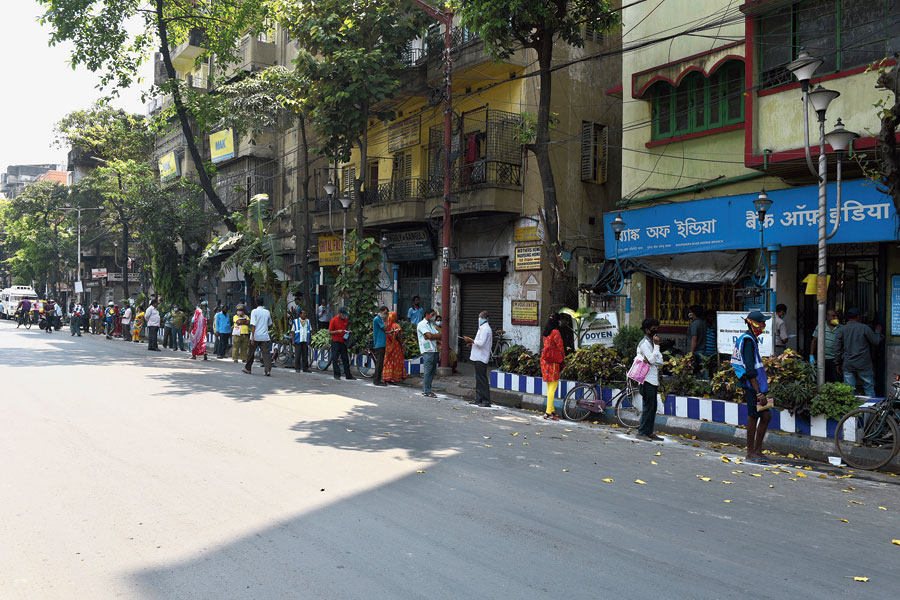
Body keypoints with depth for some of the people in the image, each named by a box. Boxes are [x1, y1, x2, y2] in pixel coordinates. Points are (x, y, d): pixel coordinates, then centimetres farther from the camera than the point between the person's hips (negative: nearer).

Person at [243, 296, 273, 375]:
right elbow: (270, 324, 18)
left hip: (256, 336, -2)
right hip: (265, 336, 2)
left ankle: (247, 369, 27)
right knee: (266, 353, -3)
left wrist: (252, 336, -13)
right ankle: (268, 370, -16)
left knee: (251, 353, 13)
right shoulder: (267, 312, 7)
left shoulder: (254, 311, -4)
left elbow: (253, 324, -12)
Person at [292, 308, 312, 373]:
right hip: (298, 341, -3)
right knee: (297, 355, -4)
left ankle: (305, 368, 9)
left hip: (305, 341, 3)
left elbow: (310, 331, 17)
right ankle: (297, 368, 3)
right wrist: (293, 340, -4)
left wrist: (309, 339, 10)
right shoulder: (296, 321, 3)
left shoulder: (308, 321, 13)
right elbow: (293, 331, 2)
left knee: (305, 355, 4)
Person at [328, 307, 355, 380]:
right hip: (335, 341, -5)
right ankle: (337, 374, 7)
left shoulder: (346, 319, 7)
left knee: (345, 359, 5)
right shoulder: (333, 320, -8)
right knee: (335, 358, -2)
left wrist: (348, 332, 0)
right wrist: (338, 331, -21)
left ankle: (348, 375, 8)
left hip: (343, 341, 5)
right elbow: (330, 332, -7)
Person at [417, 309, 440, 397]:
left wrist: (430, 337, -9)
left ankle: (426, 389, 15)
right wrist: (438, 335, -3)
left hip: (434, 349, 8)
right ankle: (426, 391, -4)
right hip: (427, 350, -8)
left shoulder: (431, 324, 22)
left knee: (433, 370, 8)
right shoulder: (422, 324, -5)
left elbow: (439, 337, 11)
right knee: (428, 370, -7)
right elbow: (430, 336, -17)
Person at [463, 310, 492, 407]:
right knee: (478, 379, 13)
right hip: (478, 357, 11)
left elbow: (481, 343, -23)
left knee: (482, 379, -7)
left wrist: (470, 340, -14)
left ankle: (486, 401, -5)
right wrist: (472, 344, 12)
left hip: (481, 358, -11)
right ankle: (478, 399, 19)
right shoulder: (483, 328, 18)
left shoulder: (485, 329, -15)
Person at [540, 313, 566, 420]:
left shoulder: (545, 333, 12)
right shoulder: (555, 332, -13)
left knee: (550, 386, 15)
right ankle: (548, 412, -8)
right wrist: (562, 360, 2)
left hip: (544, 359, 8)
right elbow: (560, 347, -10)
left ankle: (552, 410, 21)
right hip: (553, 361, -8)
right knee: (553, 386, -6)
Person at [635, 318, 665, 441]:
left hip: (653, 380, 9)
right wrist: (656, 345, -15)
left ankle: (649, 432, 14)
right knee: (648, 407, -8)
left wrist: (650, 361, -12)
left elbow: (660, 361, 9)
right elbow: (652, 360, -20)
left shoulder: (651, 343, 18)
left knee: (652, 407, 10)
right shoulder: (644, 343, -10)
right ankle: (641, 432, -4)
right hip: (647, 380, -9)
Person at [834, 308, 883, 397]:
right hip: (863, 365, -2)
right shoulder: (864, 328, -5)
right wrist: (878, 331, 22)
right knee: (869, 388, 9)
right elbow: (876, 341, 4)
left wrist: (839, 364, 11)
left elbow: (837, 349, 3)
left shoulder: (841, 330, 2)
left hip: (847, 366, 2)